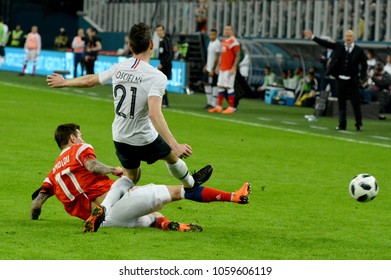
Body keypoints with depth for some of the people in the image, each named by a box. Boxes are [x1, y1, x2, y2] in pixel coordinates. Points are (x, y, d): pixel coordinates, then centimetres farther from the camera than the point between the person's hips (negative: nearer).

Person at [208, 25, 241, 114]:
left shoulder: (234, 42, -11)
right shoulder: (224, 41, 16)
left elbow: (237, 56, -14)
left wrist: (233, 68, -21)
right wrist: (218, 66, 23)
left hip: (229, 69, -9)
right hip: (222, 68, 9)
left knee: (229, 87, -7)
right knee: (220, 86, 9)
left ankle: (231, 107, -3)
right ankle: (219, 107, 14)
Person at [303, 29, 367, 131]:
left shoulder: (359, 51, -3)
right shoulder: (338, 46, 4)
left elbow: (364, 65, 0)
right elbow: (325, 43, 2)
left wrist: (362, 78, -8)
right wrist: (312, 37, -4)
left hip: (352, 81, -3)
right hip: (340, 80, 3)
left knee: (356, 103, -1)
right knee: (341, 104, 7)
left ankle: (359, 124, 8)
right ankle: (342, 125, 13)